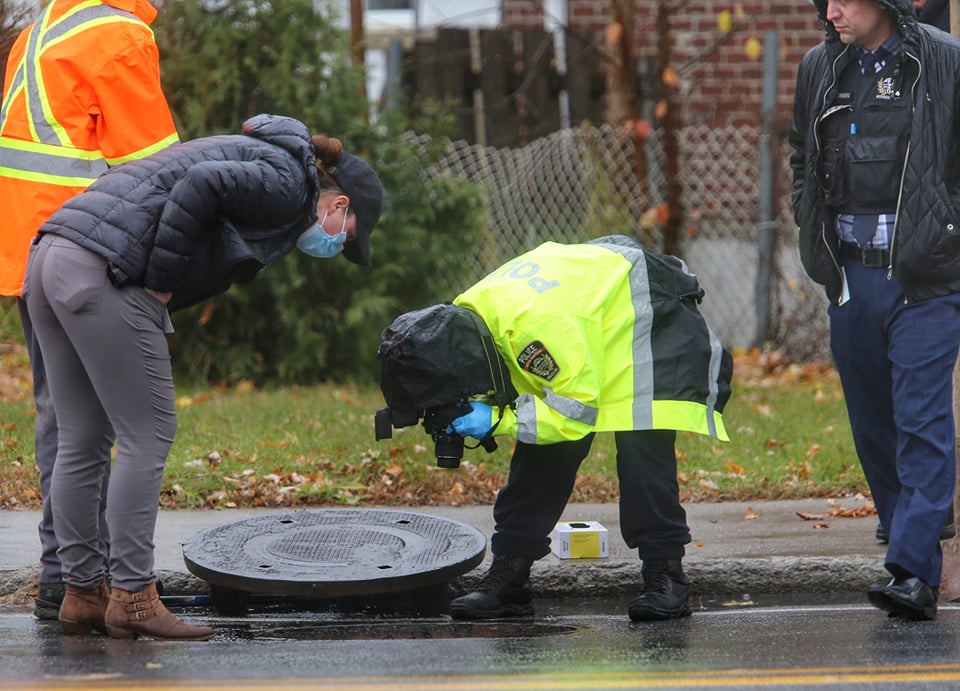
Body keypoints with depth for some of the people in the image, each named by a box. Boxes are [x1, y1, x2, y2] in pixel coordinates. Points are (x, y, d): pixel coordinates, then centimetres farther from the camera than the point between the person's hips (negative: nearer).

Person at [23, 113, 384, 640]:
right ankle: (132, 597, -1)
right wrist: (160, 281, -12)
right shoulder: (288, 183, -2)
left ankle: (82, 594, 17)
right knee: (147, 436, -2)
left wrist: (156, 295, 14)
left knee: (81, 440, 13)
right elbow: (201, 184, -19)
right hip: (101, 273, -10)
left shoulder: (260, 157, 27)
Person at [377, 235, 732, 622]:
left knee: (641, 450, -20)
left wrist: (496, 419, -37)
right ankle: (507, 579, 2)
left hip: (653, 315, -8)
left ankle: (666, 578, -13)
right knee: (543, 453, 0)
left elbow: (578, 411, -34)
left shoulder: (538, 325, -41)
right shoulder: (462, 319, -14)